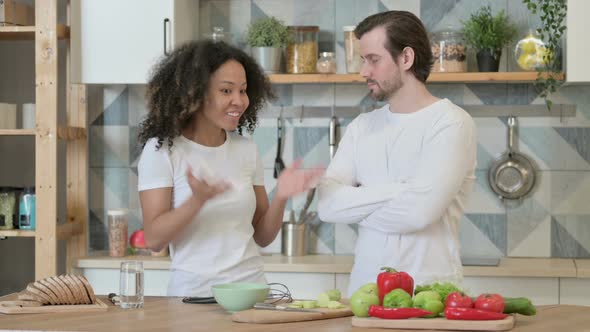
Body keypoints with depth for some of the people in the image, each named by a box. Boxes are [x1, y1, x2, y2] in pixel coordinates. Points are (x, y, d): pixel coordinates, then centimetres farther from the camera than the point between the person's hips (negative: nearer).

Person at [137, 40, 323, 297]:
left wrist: (280, 198, -4)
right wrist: (198, 200, -22)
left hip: (251, 287, 4)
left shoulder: (246, 148, 10)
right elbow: (154, 239, -8)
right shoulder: (161, 149, -2)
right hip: (192, 292, -4)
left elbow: (262, 237, 13)